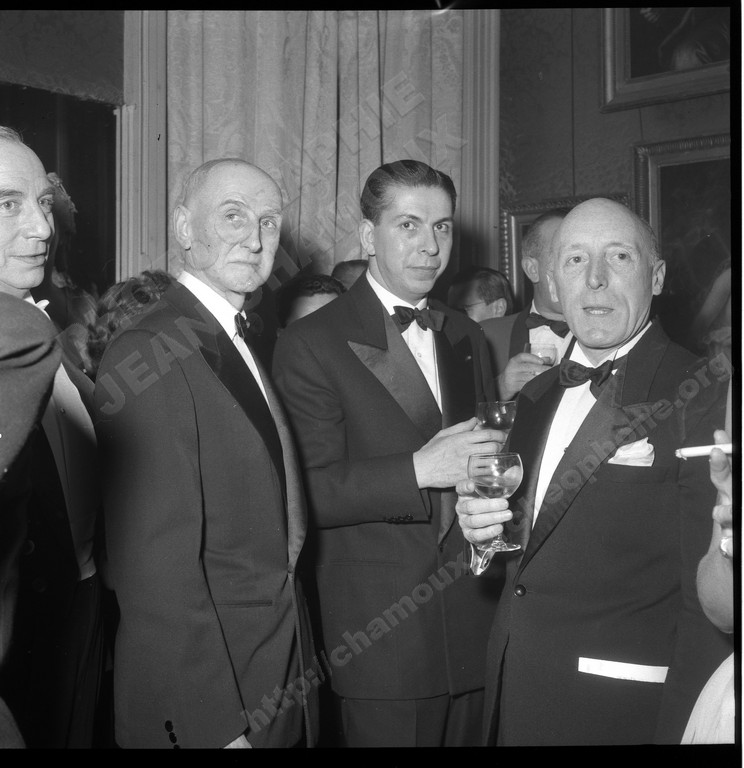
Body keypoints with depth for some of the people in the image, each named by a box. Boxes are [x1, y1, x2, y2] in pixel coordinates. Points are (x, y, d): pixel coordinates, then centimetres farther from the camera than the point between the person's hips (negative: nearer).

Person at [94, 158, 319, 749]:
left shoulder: (242, 346, 9)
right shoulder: (149, 355, -19)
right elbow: (159, 563, -23)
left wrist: (297, 669, 7)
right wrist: (215, 726, -22)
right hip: (203, 709, -8)